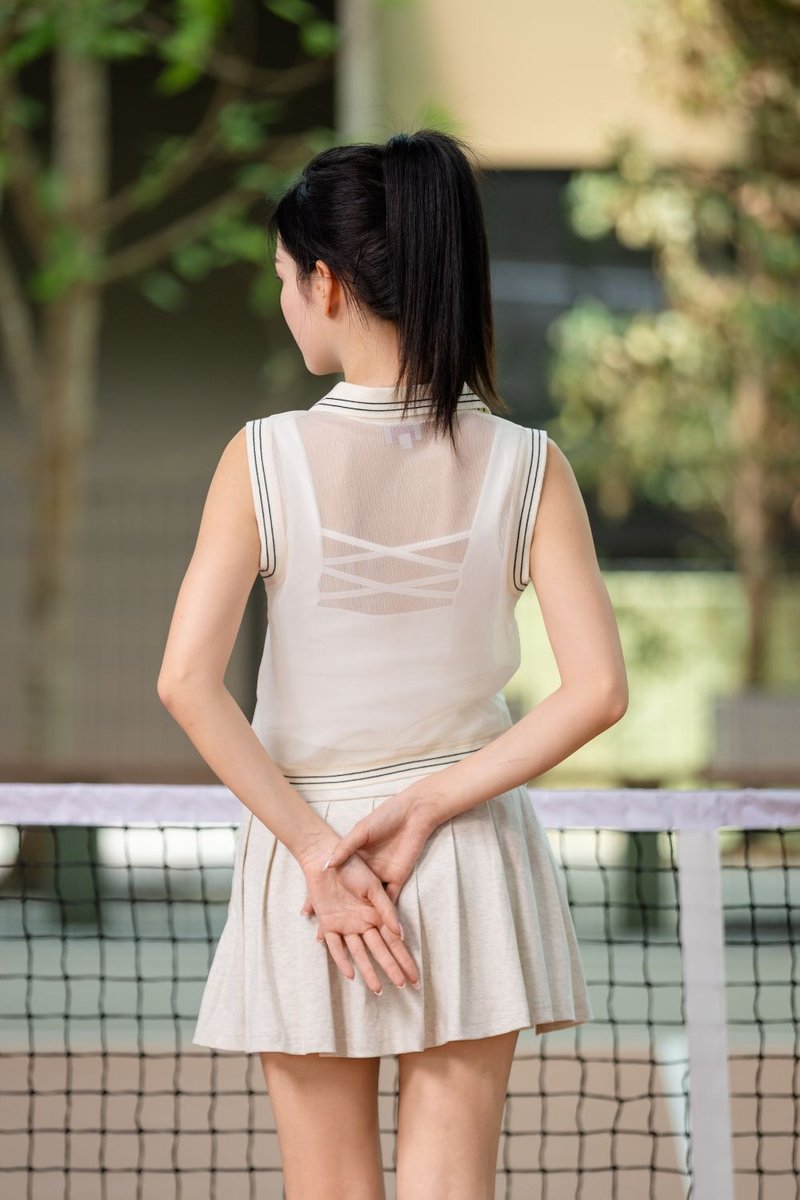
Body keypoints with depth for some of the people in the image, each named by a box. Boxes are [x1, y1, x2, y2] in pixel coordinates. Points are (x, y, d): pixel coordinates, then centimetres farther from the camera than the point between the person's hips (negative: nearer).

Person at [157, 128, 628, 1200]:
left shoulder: (264, 457, -11)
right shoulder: (526, 466, -6)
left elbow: (187, 682, -17)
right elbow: (597, 690, -12)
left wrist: (318, 848, -12)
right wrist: (427, 809, -10)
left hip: (302, 860, -1)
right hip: (472, 867, 1)